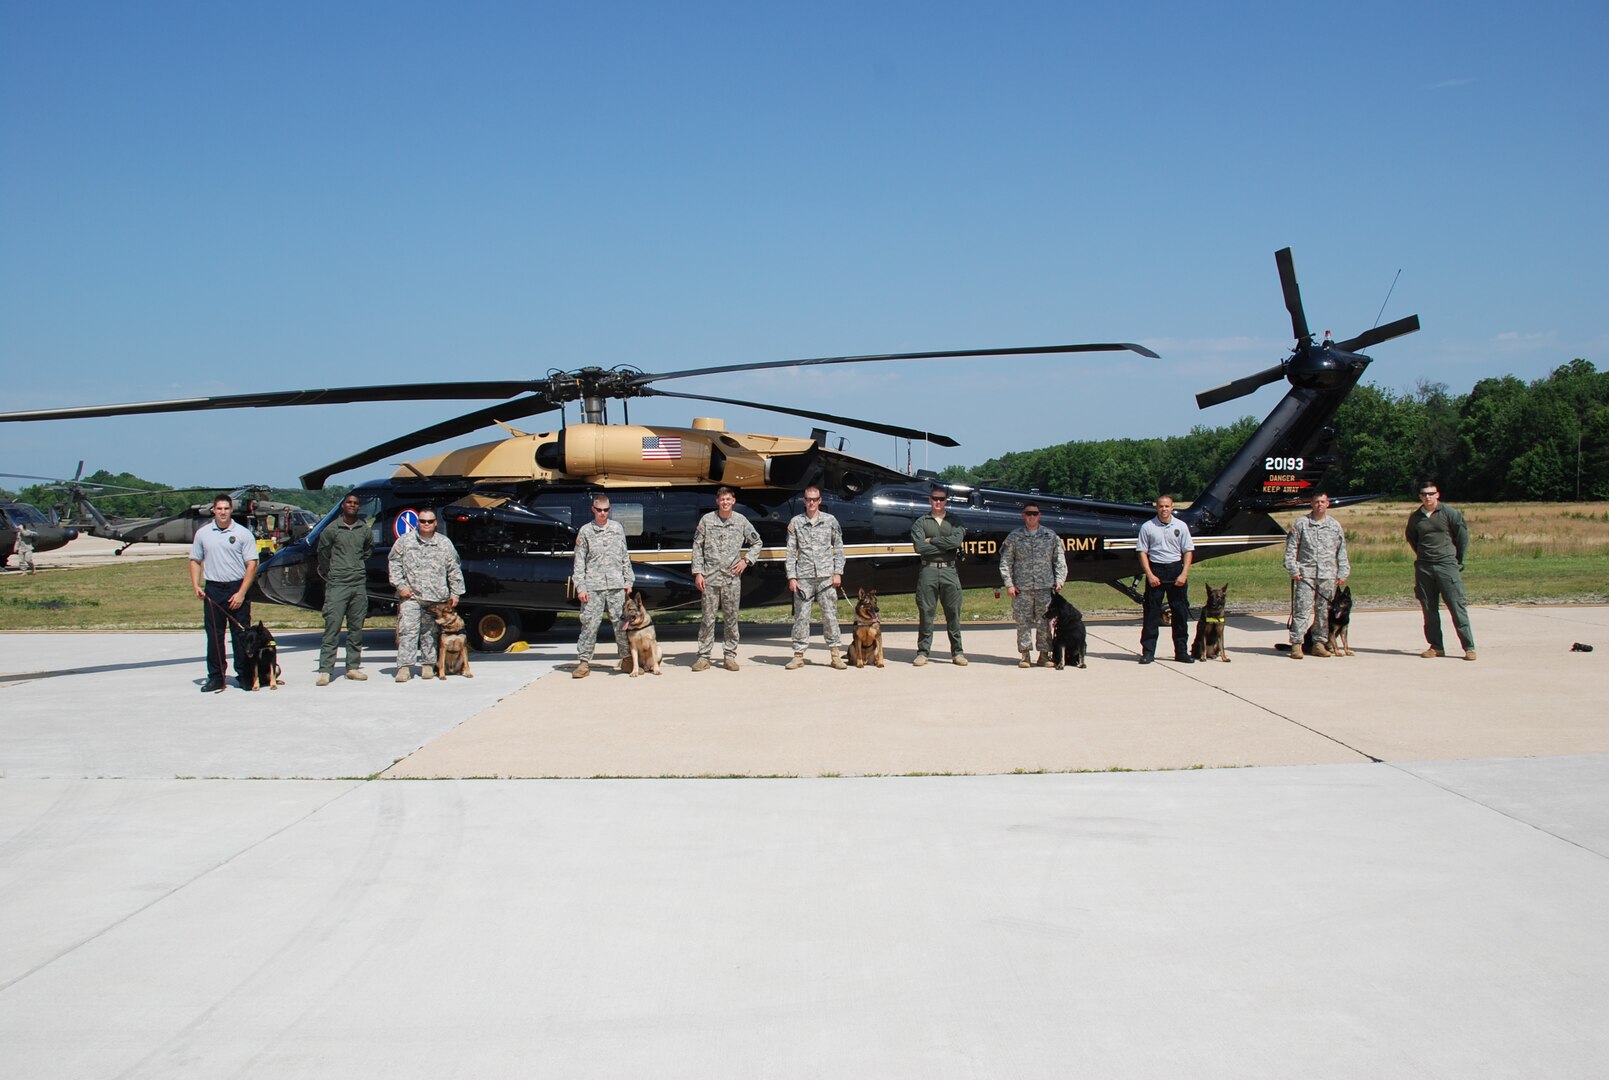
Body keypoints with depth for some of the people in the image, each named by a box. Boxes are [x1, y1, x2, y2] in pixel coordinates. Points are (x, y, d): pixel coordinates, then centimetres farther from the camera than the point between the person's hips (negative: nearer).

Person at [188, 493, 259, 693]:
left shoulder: (243, 534, 0)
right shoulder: (203, 533, 9)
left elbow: (252, 564, -3)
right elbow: (195, 561, 14)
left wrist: (241, 593, -10)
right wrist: (195, 586, -1)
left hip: (237, 589, -2)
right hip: (212, 590, 2)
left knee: (241, 635, 1)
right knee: (214, 635, 4)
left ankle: (244, 676, 9)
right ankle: (215, 678, 10)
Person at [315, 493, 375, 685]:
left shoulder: (365, 530, 8)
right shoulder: (331, 529, -2)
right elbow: (323, 553, 7)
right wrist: (328, 575, 11)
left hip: (359, 584, 4)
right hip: (337, 584, -4)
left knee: (356, 628, 7)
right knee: (332, 628, -7)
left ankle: (353, 667, 14)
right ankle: (325, 670, -8)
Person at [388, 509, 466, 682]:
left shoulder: (444, 543, 11)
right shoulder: (405, 541, 8)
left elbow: (454, 570, 12)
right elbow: (395, 564, 9)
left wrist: (455, 593, 8)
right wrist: (400, 585, -1)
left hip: (436, 597, 1)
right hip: (410, 596, -1)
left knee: (430, 632, 5)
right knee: (408, 630, -9)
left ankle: (428, 664, 15)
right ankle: (405, 666, -10)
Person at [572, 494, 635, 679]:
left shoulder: (617, 528, 11)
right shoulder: (585, 531, 5)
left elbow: (625, 557, 15)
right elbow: (579, 561, 3)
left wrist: (628, 580, 9)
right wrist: (580, 587, -3)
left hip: (616, 586, 2)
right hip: (593, 587, -2)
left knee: (621, 623, 4)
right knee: (589, 624, -3)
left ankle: (627, 659, 13)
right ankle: (584, 662, 2)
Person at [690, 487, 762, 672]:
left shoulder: (741, 521, 5)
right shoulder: (706, 520, 1)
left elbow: (756, 543, 16)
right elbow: (697, 547, 3)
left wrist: (746, 560, 4)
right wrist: (698, 572, -3)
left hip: (732, 577, 1)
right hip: (710, 577, -1)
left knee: (731, 618, 6)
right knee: (708, 618, -1)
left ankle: (730, 656, 13)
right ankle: (703, 657, 4)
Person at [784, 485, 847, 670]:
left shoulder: (830, 521, 7)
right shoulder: (795, 522, 6)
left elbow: (839, 548, 10)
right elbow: (791, 552, 6)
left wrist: (838, 573, 2)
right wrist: (791, 577, 0)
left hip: (826, 576, 0)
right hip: (803, 577, 0)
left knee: (830, 614, 0)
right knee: (801, 616, 1)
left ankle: (835, 654, 5)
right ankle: (799, 654, 6)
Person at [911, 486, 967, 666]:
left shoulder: (954, 521, 12)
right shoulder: (921, 522, 8)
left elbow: (956, 541, -8)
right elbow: (920, 547, -7)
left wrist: (932, 540, -6)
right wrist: (945, 546, -7)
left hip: (949, 570, 1)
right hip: (928, 570, -1)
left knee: (953, 612, 2)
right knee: (925, 612, 0)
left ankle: (957, 652, 7)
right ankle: (923, 652, 5)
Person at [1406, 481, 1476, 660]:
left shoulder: (1450, 514, -4)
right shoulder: (1415, 517, 8)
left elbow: (1463, 536, 2)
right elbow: (1410, 537, 25)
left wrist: (1457, 559, 5)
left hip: (1447, 566, -4)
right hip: (1423, 567, 4)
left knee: (1457, 607, -7)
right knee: (1429, 609, 5)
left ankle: (1469, 647, -5)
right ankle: (1436, 646, 13)